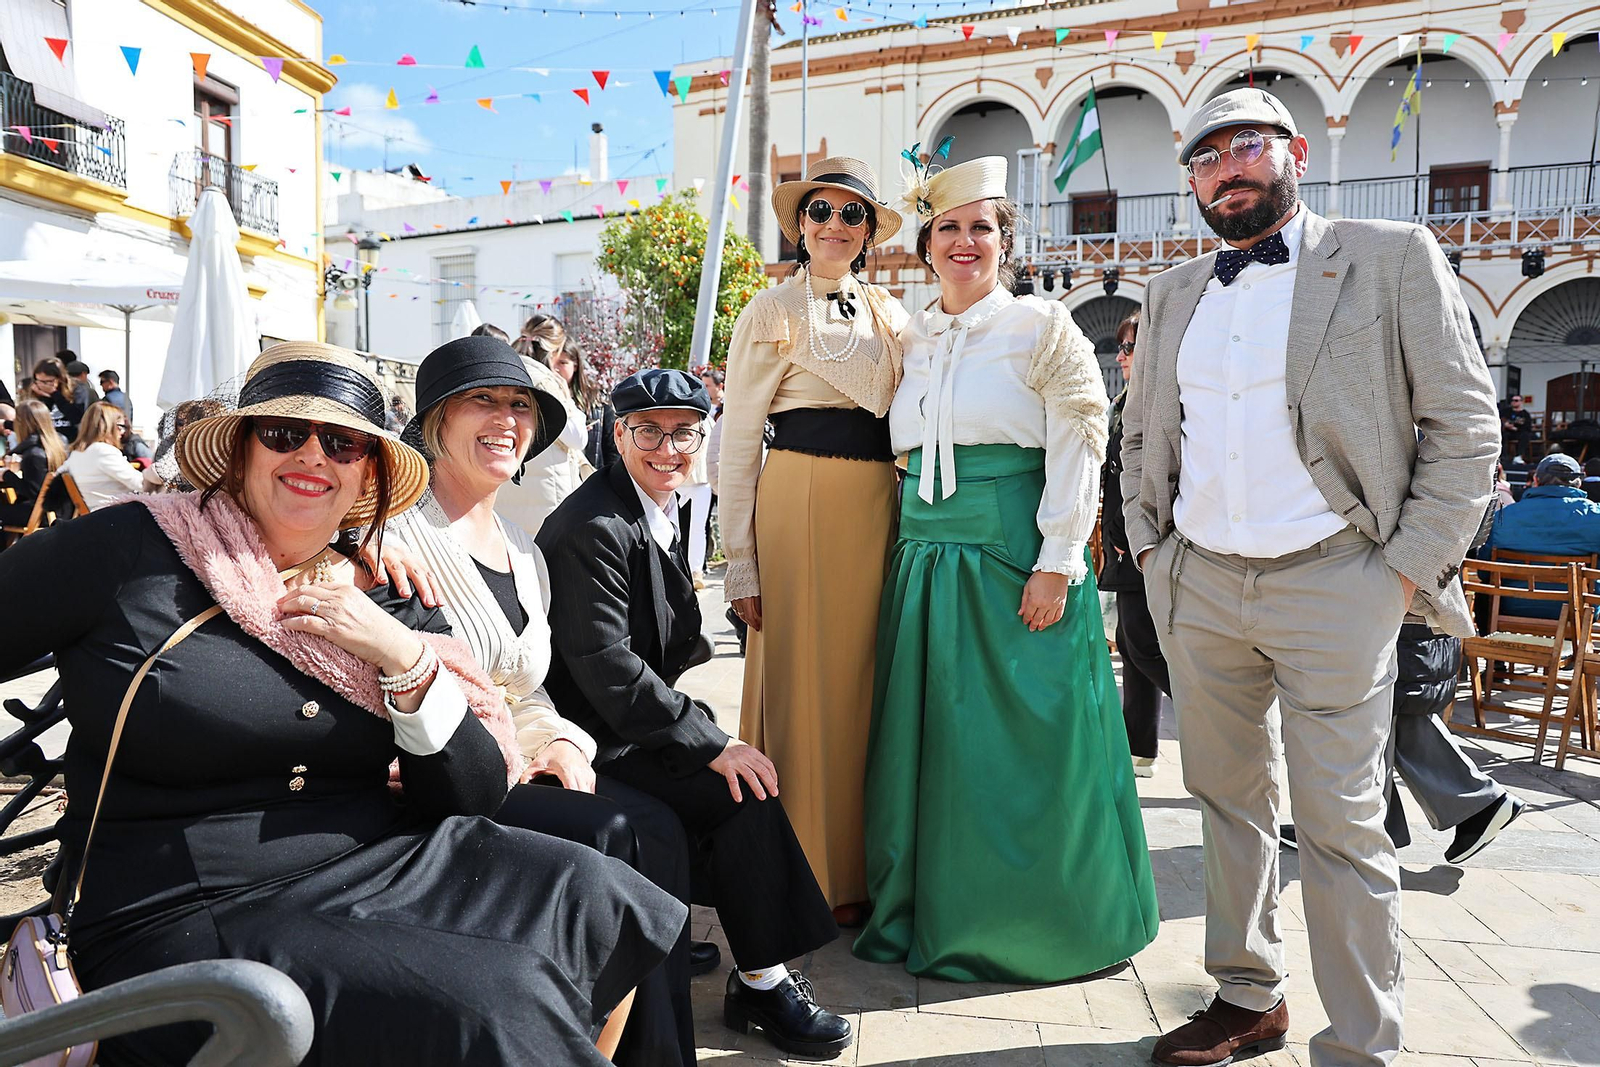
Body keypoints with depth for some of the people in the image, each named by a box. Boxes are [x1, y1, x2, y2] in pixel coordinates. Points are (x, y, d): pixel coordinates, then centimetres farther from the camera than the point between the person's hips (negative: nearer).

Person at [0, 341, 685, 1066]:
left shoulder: (387, 601, 6)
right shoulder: (127, 551, -5)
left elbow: (474, 799, 2)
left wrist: (406, 657, -11)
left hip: (374, 865, 5)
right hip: (184, 921, -5)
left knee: (595, 894, -11)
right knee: (488, 1003, -25)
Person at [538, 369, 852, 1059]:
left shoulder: (666, 511, 9)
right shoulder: (593, 525, -19)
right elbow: (603, 663, -26)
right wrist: (710, 743, -26)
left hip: (632, 716, 9)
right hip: (592, 738, -9)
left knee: (744, 784, -8)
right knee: (743, 795, -19)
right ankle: (763, 984, -6)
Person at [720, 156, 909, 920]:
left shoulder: (891, 314, 17)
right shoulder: (771, 312, 3)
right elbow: (737, 443, -1)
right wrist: (739, 562, -7)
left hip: (881, 506, 5)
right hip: (802, 501, -4)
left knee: (865, 681, 7)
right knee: (803, 682, -1)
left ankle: (863, 871, 20)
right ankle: (807, 880, 13)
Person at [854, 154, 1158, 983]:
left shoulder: (1044, 330, -1)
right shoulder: (911, 341, 15)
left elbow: (1078, 453, -7)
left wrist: (1056, 566, -14)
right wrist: (908, 554, 11)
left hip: (1015, 565, -5)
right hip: (926, 564, 5)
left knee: (1020, 744, 1)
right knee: (932, 741, 10)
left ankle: (1037, 924, 19)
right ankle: (935, 913, 25)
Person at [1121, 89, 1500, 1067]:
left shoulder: (1394, 259, 0)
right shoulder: (1174, 292, 13)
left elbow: (1466, 427, -3)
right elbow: (1140, 433, 21)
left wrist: (1409, 572, -9)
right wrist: (1151, 549, 10)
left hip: (1331, 585, -4)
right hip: (1198, 586, 5)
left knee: (1341, 827, -1)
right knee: (1228, 801, 14)